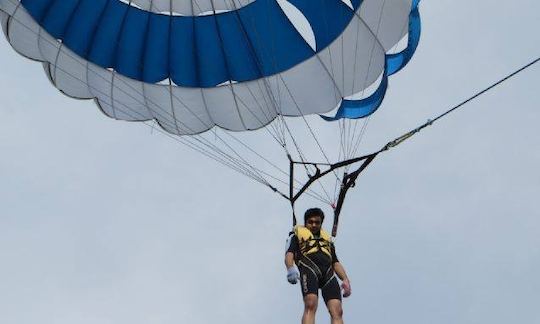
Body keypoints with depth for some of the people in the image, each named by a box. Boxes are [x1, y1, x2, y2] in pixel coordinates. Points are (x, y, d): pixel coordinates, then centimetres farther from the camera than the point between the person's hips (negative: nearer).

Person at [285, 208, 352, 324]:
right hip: (308, 267, -3)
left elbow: (336, 262, 29)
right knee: (310, 304, -29)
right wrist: (290, 268, -16)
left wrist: (345, 279, 10)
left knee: (337, 311, -18)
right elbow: (289, 253, 7)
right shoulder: (297, 233, 25)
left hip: (328, 272, 3)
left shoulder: (327, 238, 37)